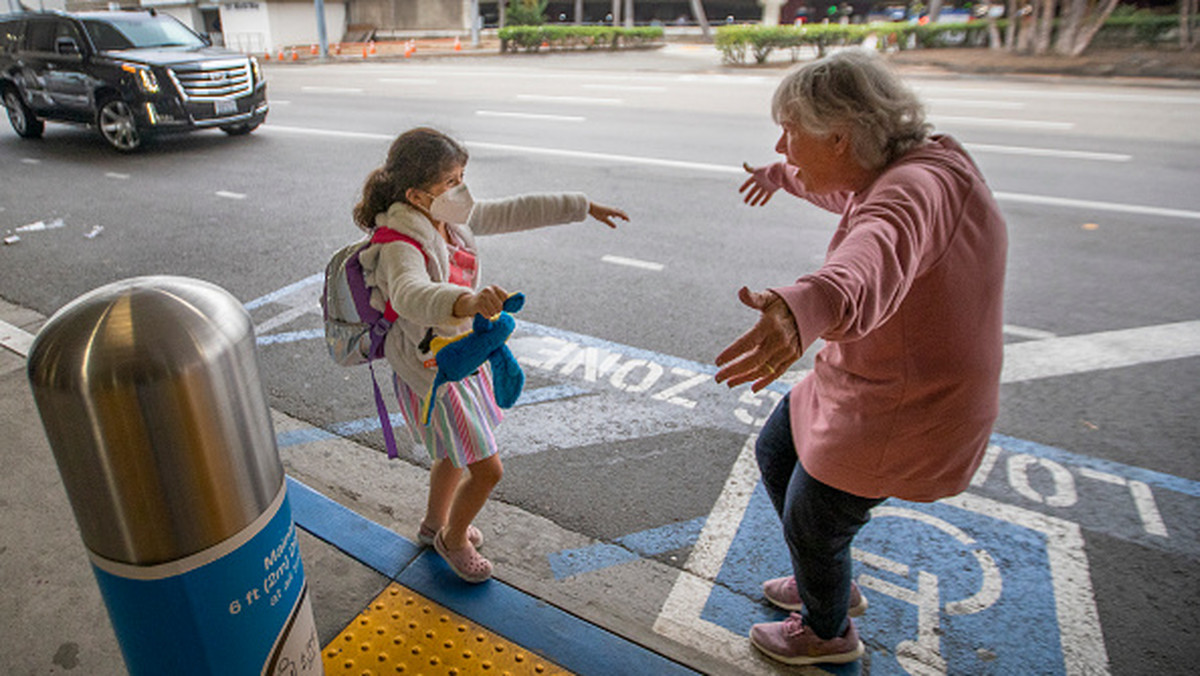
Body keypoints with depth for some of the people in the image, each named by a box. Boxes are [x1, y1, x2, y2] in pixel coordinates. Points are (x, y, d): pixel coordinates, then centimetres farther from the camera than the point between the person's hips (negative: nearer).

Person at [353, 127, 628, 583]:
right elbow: (410, 295, -52)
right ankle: (452, 539, 32)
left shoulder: (453, 219, -5)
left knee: (457, 453, 27)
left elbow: (515, 212, 3)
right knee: (487, 470, 2)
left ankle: (436, 523, 54)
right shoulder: (400, 247, -30)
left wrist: (583, 207, 7)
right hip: (432, 371, -8)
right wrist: (467, 301, -71)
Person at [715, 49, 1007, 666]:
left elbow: (875, 260, -54)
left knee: (810, 525, 12)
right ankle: (832, 586, 47)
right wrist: (781, 175, 41)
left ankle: (828, 633, 45)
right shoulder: (902, 167, 0)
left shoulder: (916, 188, -30)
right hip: (867, 379, 10)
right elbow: (848, 192, 24)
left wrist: (805, 309, -75)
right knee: (775, 454, 24)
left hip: (898, 415, -9)